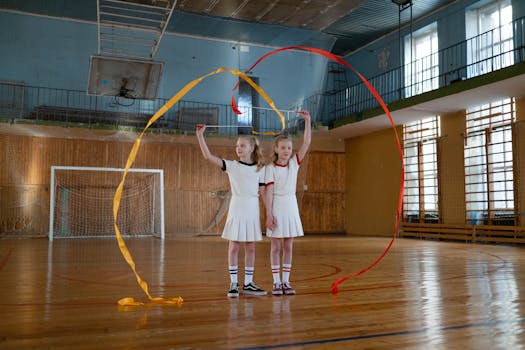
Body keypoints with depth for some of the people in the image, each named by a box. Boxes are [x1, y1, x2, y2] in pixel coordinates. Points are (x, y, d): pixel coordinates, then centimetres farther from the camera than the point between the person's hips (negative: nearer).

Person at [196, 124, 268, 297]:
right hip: (236, 207, -2)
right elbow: (208, 155, -9)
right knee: (234, 246, 1)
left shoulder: (260, 169, 5)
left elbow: (263, 192, 7)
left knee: (250, 247, 7)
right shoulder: (231, 166, 0)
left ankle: (248, 283, 17)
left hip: (253, 209, 2)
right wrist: (200, 135, -15)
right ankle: (233, 283, 12)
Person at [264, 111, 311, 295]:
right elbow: (269, 192, -9)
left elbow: (306, 143, -3)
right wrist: (269, 214, -15)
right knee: (276, 247, 2)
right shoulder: (271, 168, -5)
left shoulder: (294, 163, 5)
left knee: (288, 247, 7)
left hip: (291, 206, 4)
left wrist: (307, 120, -11)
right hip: (276, 207, -3)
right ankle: (276, 282, 10)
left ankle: (286, 281, 15)